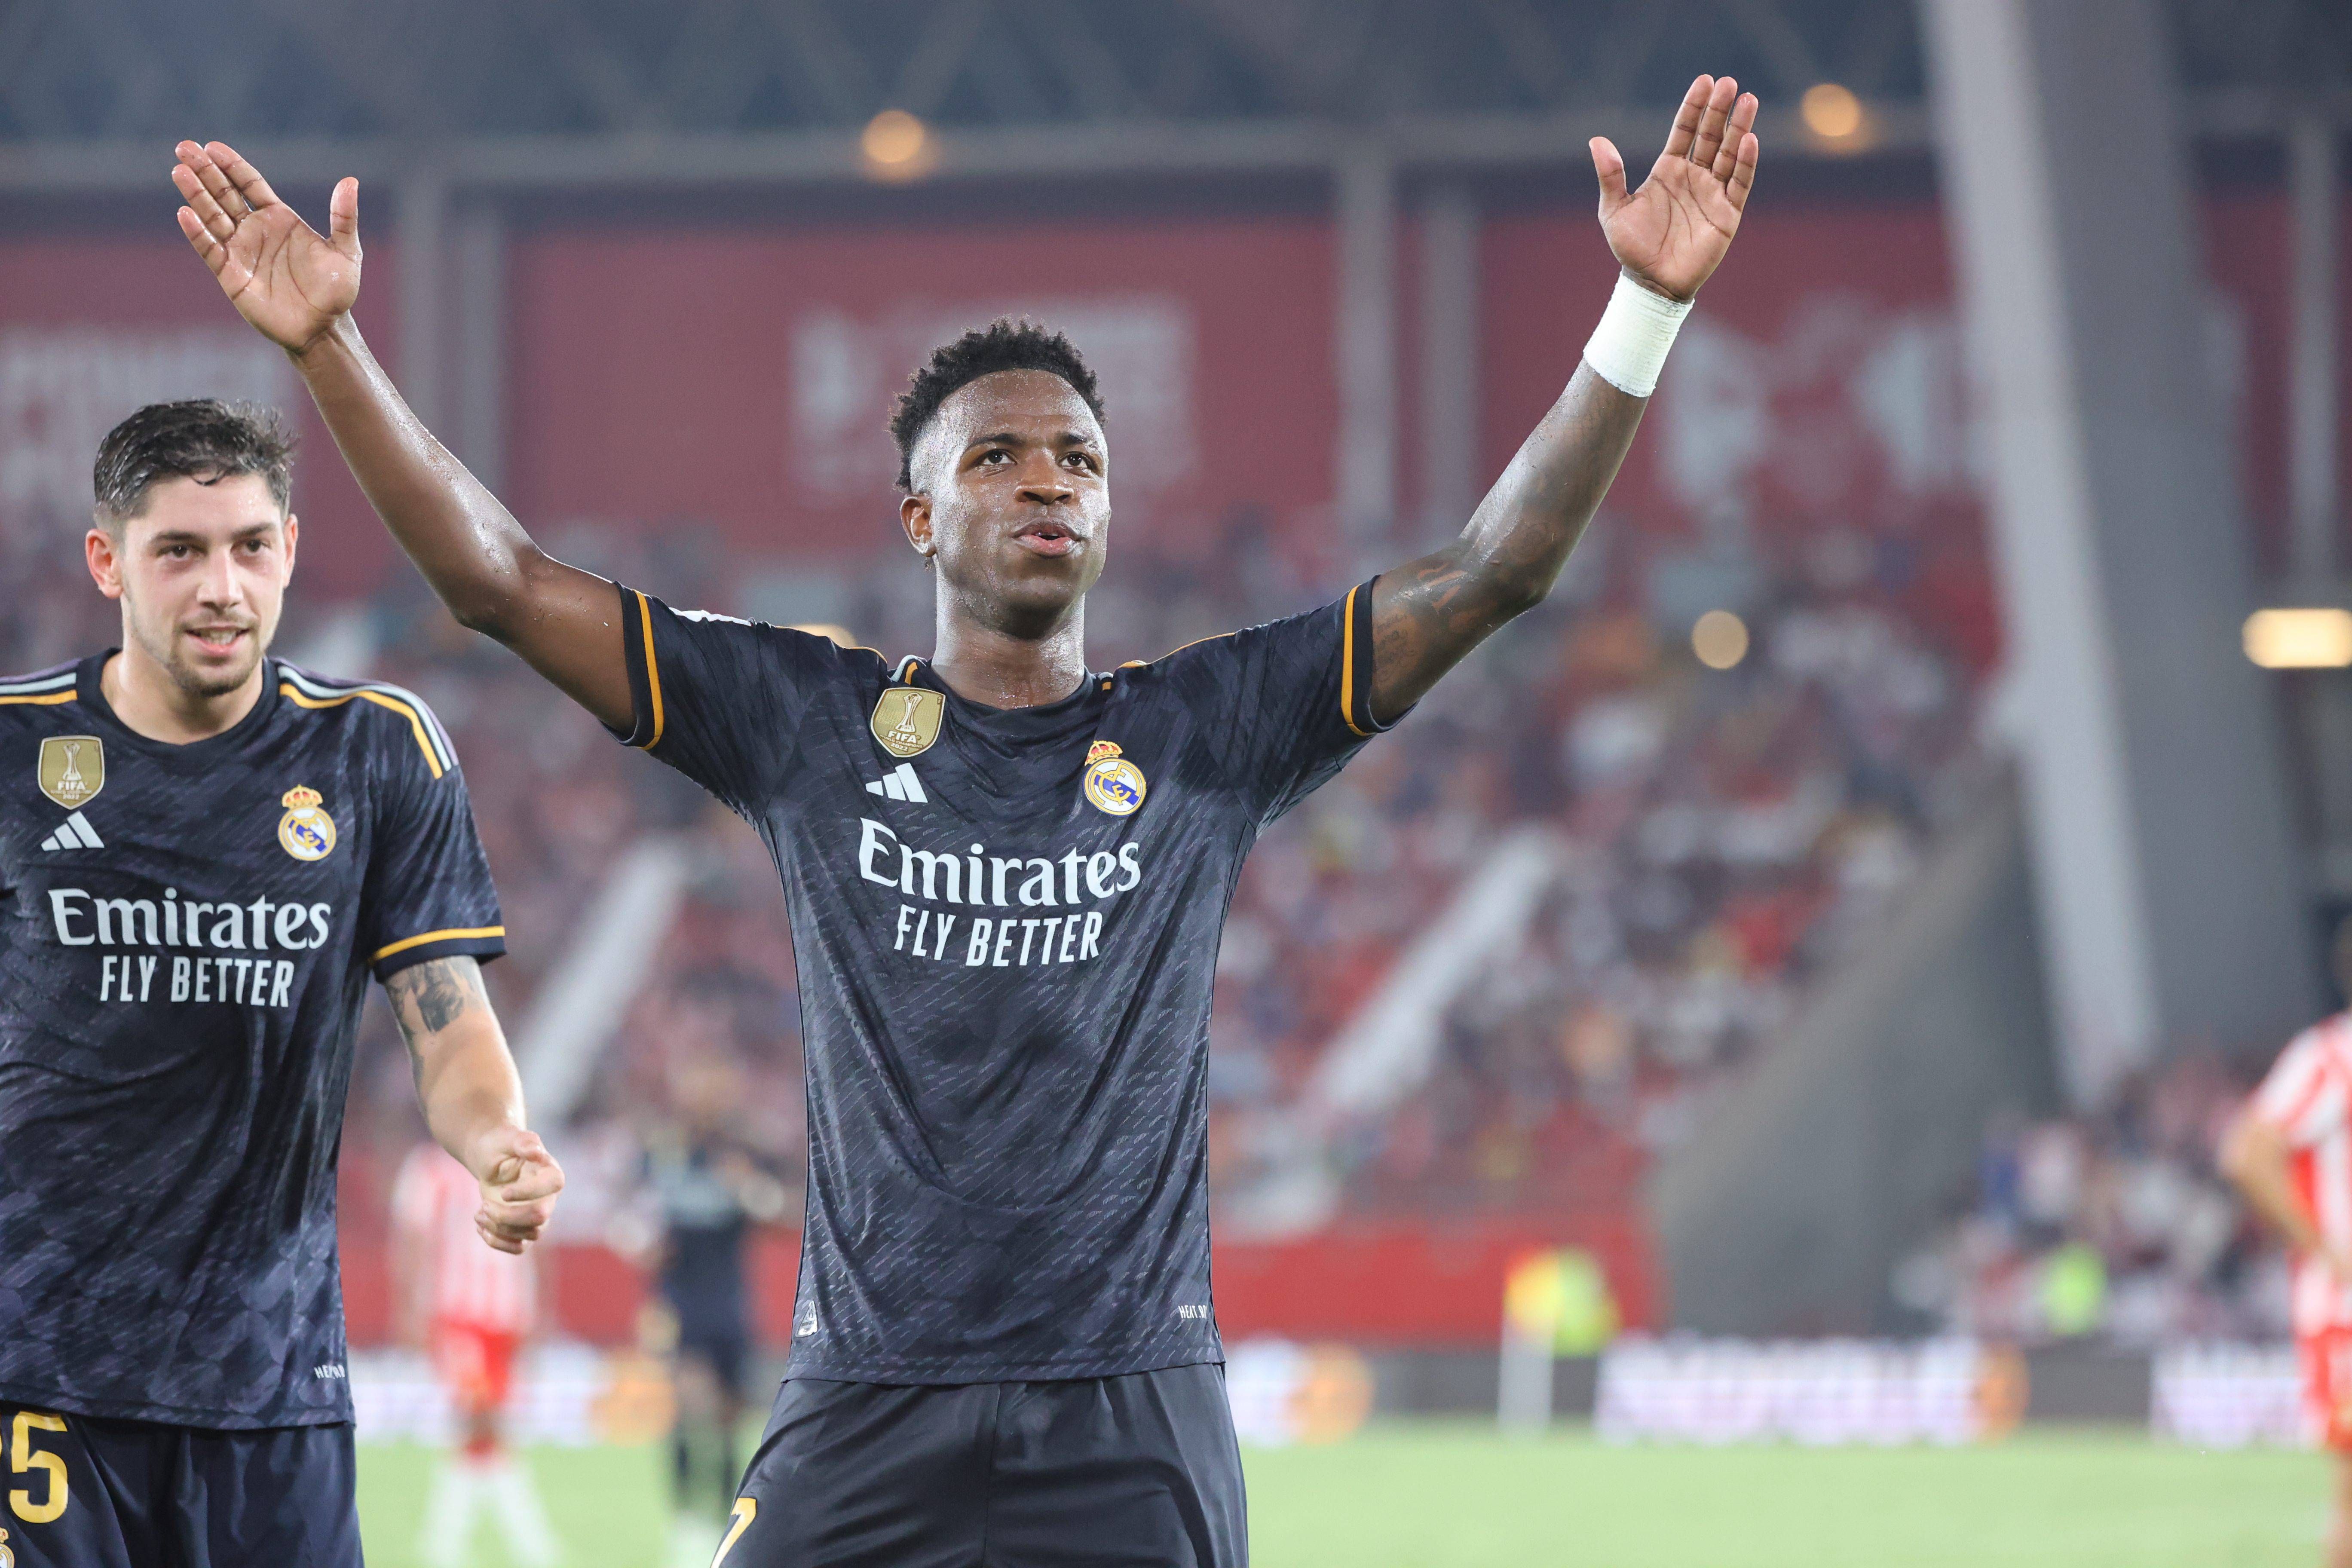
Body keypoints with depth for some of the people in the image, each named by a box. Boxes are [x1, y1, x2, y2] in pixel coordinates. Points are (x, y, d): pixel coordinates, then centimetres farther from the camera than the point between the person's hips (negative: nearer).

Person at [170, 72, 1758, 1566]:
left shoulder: (1202, 733, 7)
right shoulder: (809, 721, 6)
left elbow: (1495, 569, 2)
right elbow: (503, 581, 3)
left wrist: (1646, 310, -8)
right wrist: (330, 345, -6)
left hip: (1135, 1419, 0)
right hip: (868, 1406, 0)